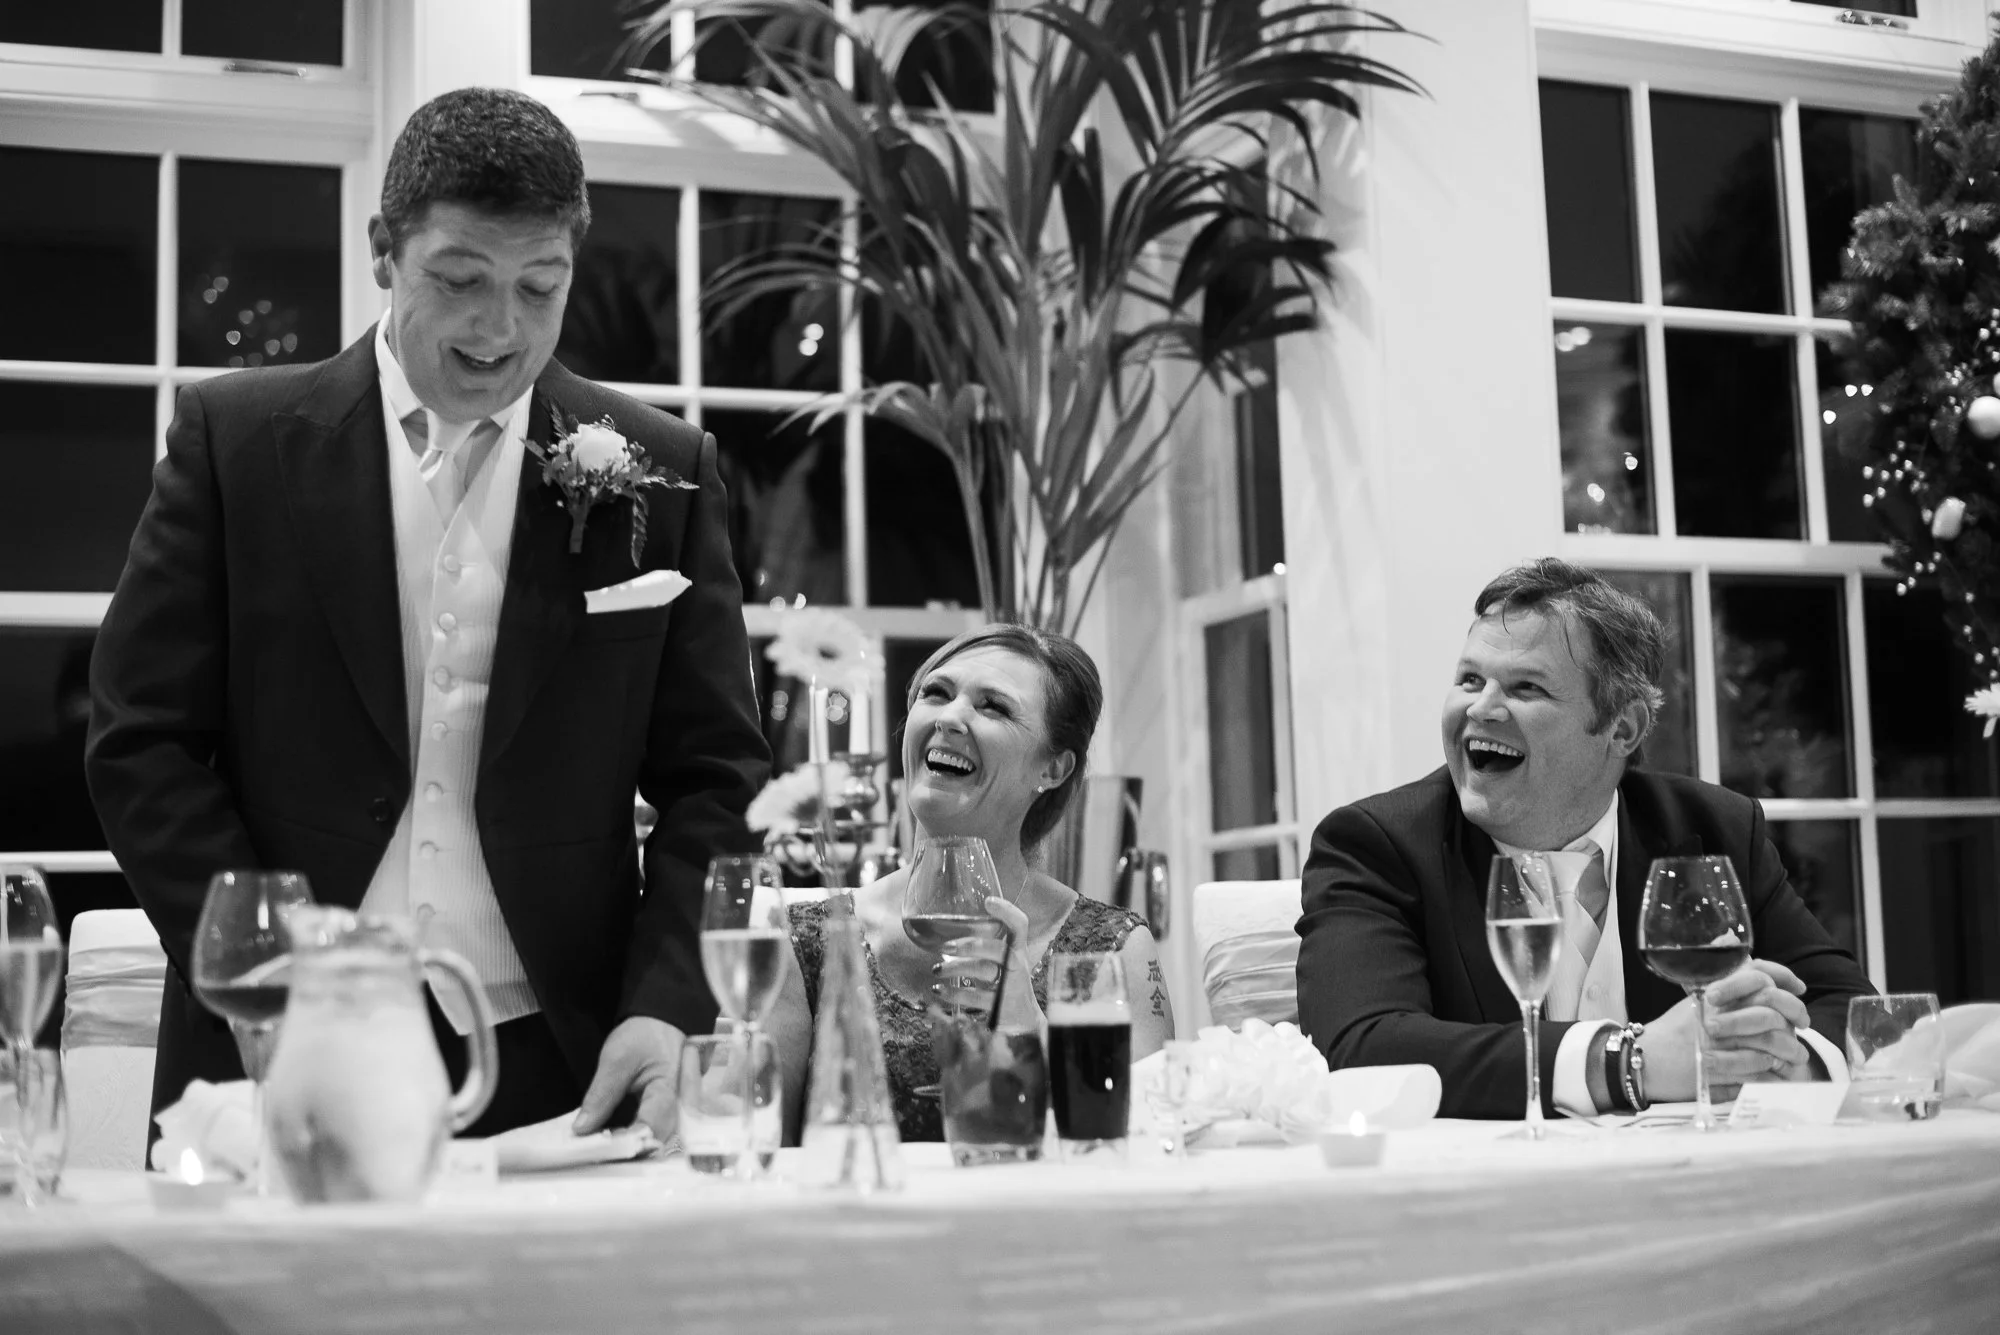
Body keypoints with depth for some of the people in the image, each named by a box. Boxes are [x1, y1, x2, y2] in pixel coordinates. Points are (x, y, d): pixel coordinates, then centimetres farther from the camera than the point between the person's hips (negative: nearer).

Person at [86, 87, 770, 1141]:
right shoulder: (235, 437, 1)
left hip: (558, 1070, 1)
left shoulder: (659, 471, 3)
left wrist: (666, 1007, -11)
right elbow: (144, 742, -1)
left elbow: (714, 778, 3)